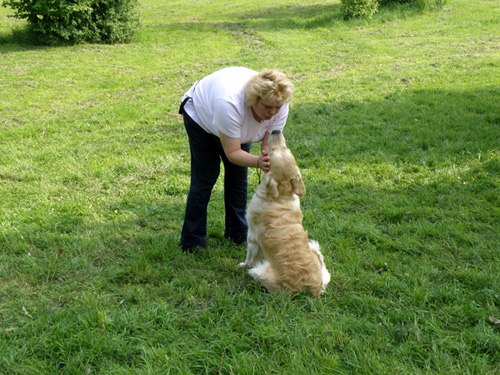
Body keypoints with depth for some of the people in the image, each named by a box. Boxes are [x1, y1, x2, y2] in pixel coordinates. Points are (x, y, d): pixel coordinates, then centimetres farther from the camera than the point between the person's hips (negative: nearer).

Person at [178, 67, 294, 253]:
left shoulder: (279, 105, -30)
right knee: (206, 177, -6)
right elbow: (232, 153, -39)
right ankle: (192, 240, 6)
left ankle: (237, 232, 21)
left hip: (238, 125, 5)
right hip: (201, 115, -5)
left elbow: (269, 145, -27)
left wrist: (269, 158, -49)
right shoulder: (230, 103, -45)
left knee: (238, 174, 5)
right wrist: (258, 162, -55)